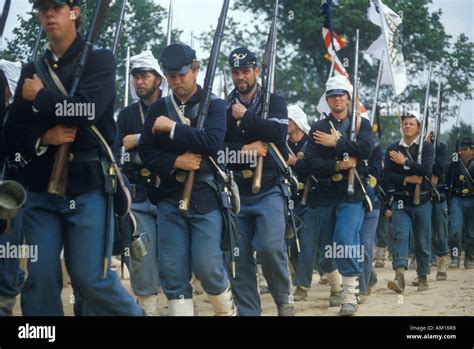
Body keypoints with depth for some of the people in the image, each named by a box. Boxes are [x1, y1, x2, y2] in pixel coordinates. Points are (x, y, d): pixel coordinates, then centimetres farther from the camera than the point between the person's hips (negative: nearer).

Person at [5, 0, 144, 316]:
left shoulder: (100, 59, 2)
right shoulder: (32, 71, 14)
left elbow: (88, 109, -16)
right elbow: (13, 133, 11)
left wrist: (40, 96, -3)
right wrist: (42, 139, -10)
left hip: (87, 186, -4)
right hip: (41, 188, 4)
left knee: (90, 277, -5)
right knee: (40, 278, 0)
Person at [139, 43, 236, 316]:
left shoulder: (214, 105, 2)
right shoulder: (158, 109, 11)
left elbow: (213, 142, -15)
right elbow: (146, 153, 6)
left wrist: (172, 127, -12)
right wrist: (175, 162, -11)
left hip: (205, 197, -3)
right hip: (170, 200, 3)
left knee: (207, 266, -8)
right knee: (173, 271, 0)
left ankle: (228, 310, 18)